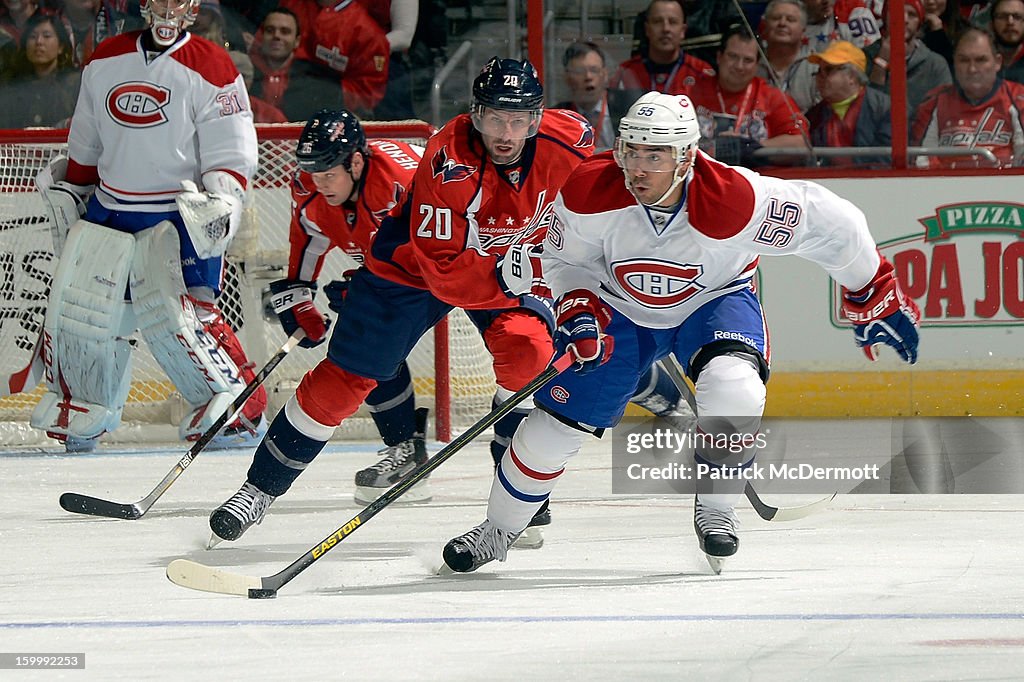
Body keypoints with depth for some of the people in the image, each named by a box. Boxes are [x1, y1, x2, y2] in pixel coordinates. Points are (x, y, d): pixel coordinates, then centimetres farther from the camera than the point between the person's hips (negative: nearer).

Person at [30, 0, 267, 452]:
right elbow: (84, 146, 20)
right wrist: (66, 193, 21)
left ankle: (236, 400, -6)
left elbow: (231, 154, -8)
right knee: (76, 304, 4)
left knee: (173, 312, -19)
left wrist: (221, 204, -21)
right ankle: (80, 401, 26)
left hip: (180, 211, -5)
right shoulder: (104, 62, 9)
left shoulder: (210, 70, -7)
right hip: (107, 208, 5)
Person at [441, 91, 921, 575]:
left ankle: (715, 511, -7)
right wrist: (579, 312, -24)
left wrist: (876, 297, -12)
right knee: (558, 420, -4)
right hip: (620, 307, 2)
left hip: (713, 302, -1)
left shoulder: (736, 201, -36)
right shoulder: (588, 193, -29)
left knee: (733, 389, -31)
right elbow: (565, 259, -6)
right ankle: (497, 531, 20)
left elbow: (832, 224, -23)